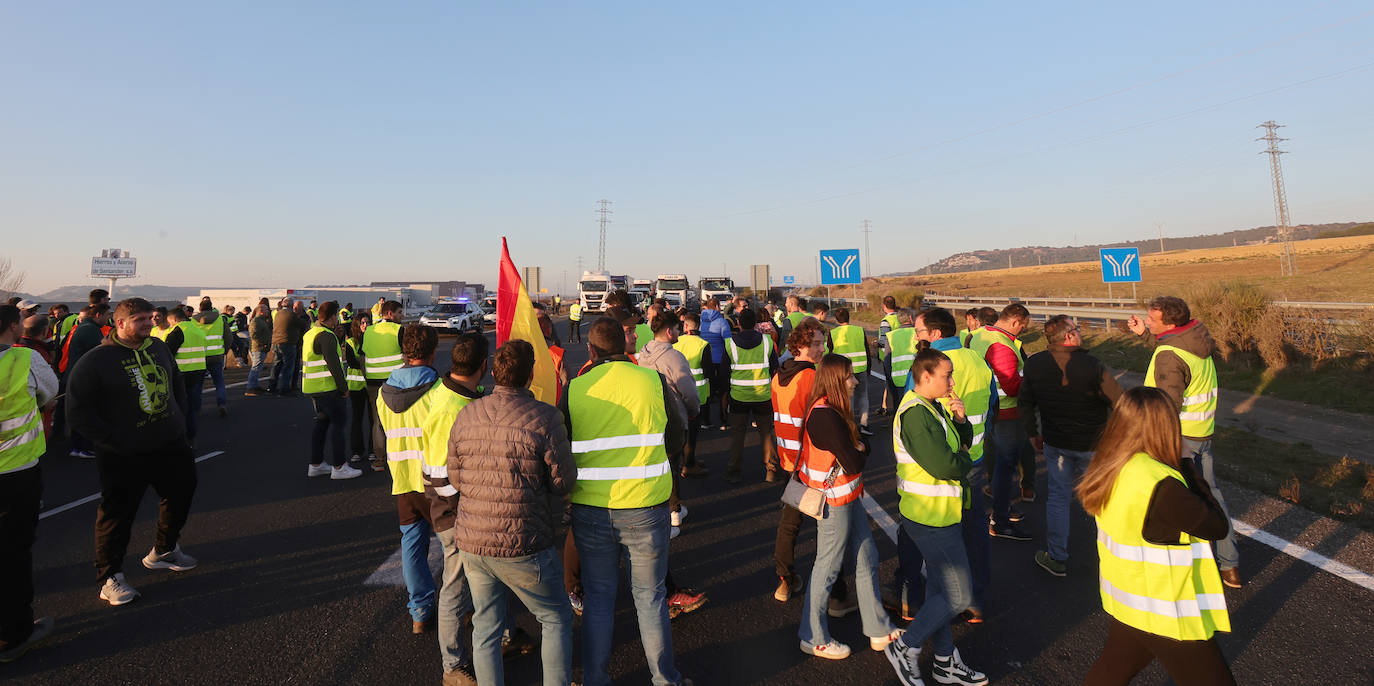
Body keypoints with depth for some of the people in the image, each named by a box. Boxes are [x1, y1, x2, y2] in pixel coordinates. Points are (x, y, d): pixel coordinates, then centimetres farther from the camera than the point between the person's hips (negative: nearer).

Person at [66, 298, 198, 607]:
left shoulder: (158, 347, 5)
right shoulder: (96, 360, -13)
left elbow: (176, 383, 21)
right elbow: (78, 413, -12)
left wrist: (177, 417, 10)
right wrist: (115, 440, -16)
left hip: (171, 445, 6)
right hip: (124, 458, -6)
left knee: (181, 494, 20)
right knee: (118, 514, 3)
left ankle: (164, 550, 42)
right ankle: (110, 577, 19)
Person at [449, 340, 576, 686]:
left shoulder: (466, 415, 1)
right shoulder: (544, 417, -15)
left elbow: (454, 478, 7)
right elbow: (563, 481, -11)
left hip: (471, 543, 5)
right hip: (524, 545, -5)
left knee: (485, 629, 19)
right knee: (556, 619, 16)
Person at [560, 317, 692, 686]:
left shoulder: (574, 390, -6)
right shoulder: (653, 380, -7)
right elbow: (674, 441, 3)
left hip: (590, 511, 1)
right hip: (646, 508, 0)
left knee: (598, 596, 17)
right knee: (650, 595, 15)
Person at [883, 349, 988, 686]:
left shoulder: (932, 407, 10)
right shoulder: (915, 414, -24)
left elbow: (962, 441, 15)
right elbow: (944, 465, -28)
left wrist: (960, 420, -5)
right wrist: (966, 460, -7)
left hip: (937, 513, 10)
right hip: (933, 516, -10)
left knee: (939, 589, 20)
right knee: (958, 596, -3)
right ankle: (904, 648, 11)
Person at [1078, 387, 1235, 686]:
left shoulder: (1109, 470, -4)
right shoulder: (1161, 486, -29)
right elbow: (1218, 526, -17)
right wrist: (1191, 473, -9)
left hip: (1126, 602, 8)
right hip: (1169, 617, -8)